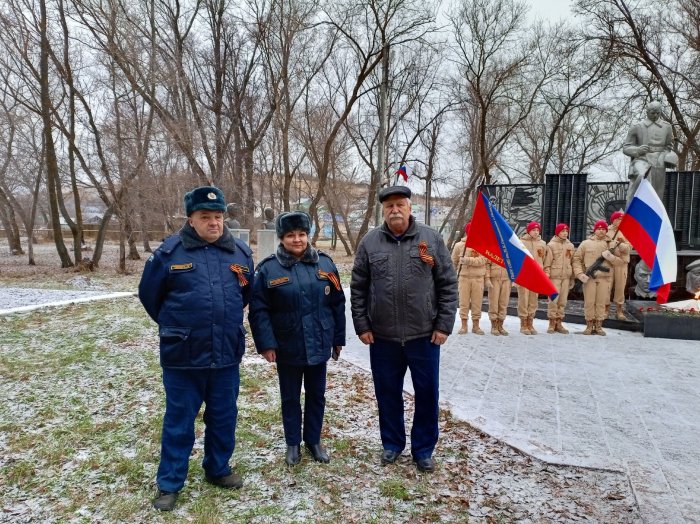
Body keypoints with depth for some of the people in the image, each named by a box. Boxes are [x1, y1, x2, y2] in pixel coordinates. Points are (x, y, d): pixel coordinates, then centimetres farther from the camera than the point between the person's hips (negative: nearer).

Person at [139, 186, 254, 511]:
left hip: (227, 355, 3)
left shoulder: (241, 252, 1)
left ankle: (218, 469, 37)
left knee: (224, 418, 16)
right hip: (182, 357, -3)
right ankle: (169, 484, 26)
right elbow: (149, 294, 3)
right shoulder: (169, 252, -9)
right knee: (179, 421, 9)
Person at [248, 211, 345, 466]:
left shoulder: (324, 263, -1)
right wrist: (266, 343, -14)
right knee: (290, 397, 14)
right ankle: (293, 444, 32)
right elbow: (258, 310, -8)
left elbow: (337, 304, 5)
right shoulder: (269, 268, -9)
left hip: (319, 345, 2)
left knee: (317, 395, 16)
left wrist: (338, 338, 6)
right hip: (287, 348, -2)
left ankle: (314, 440, 35)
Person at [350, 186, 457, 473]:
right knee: (388, 393, 13)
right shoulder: (370, 242, 1)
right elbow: (358, 288, 4)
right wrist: (362, 326, 0)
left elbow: (448, 285, 0)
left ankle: (423, 449, 29)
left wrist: (444, 326, -3)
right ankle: (392, 443, 34)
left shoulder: (431, 239, -2)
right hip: (382, 337, 1)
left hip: (424, 335, 0)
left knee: (427, 393, 10)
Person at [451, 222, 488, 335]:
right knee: (464, 302, 2)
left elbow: (483, 260, -13)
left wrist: (468, 260, -21)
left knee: (477, 302, 6)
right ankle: (464, 325, 12)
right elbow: (454, 262, 11)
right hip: (464, 277, -1)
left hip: (479, 278, 1)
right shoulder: (459, 245, 1)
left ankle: (476, 325, 17)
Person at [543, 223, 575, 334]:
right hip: (555, 276, -4)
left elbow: (573, 262, 15)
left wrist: (572, 277, 12)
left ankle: (559, 323, 14)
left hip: (566, 276, 4)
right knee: (553, 300, -5)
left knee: (563, 301, 6)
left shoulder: (570, 245, 13)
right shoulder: (551, 245, -1)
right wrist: (546, 275, -11)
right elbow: (547, 262, -5)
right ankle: (552, 323, 4)